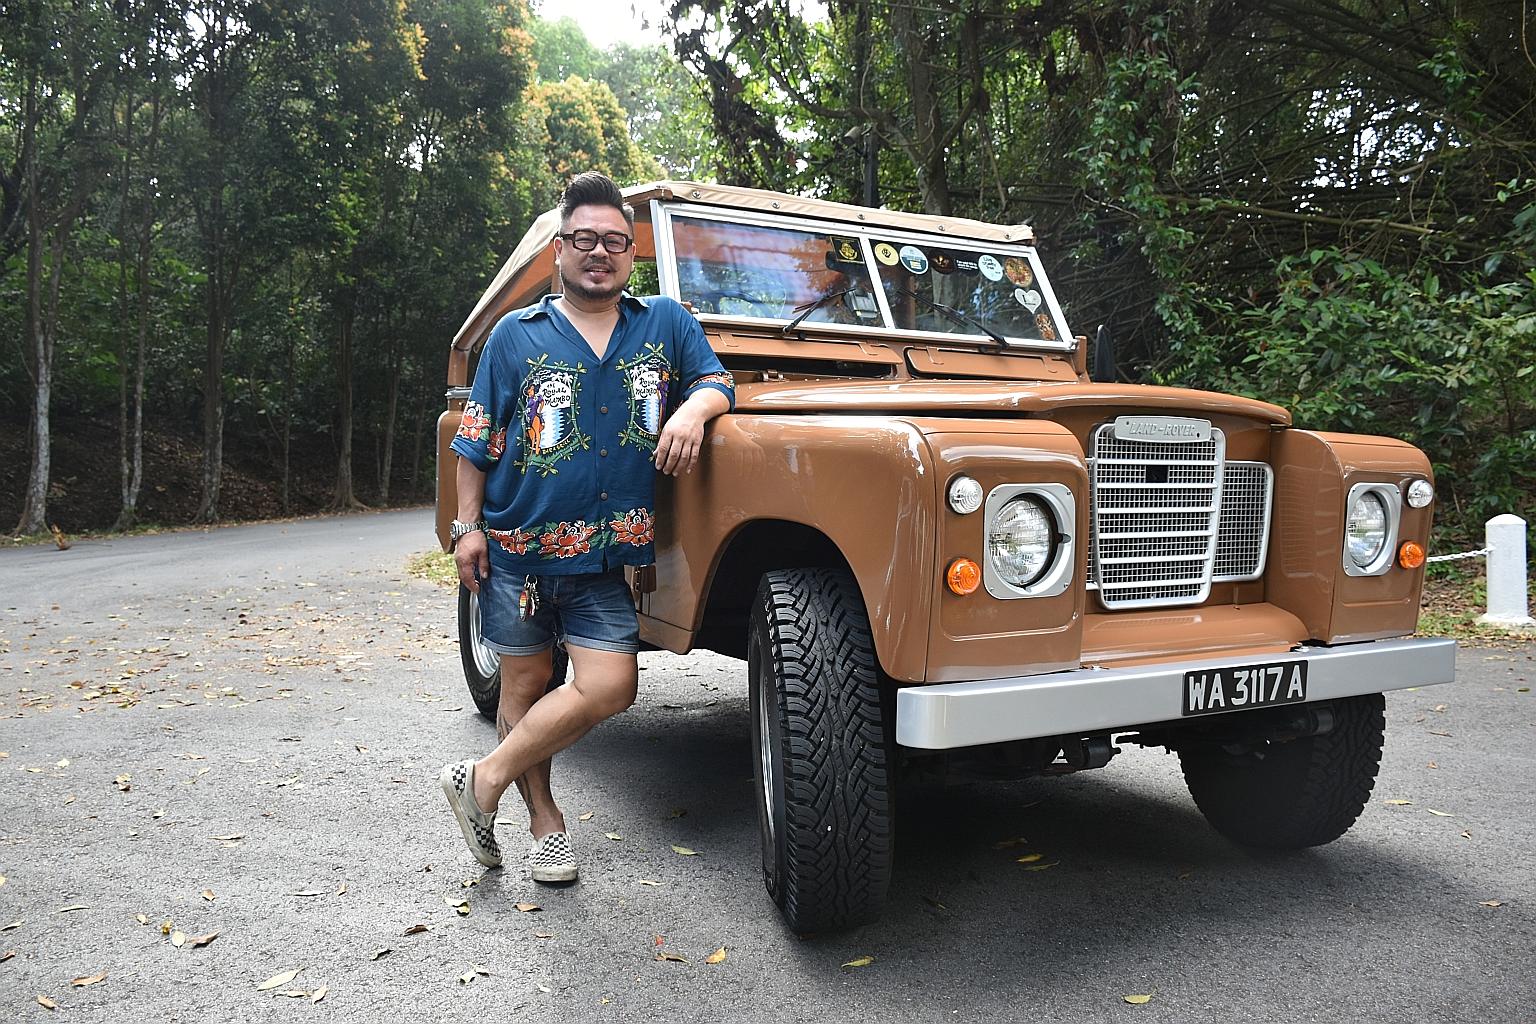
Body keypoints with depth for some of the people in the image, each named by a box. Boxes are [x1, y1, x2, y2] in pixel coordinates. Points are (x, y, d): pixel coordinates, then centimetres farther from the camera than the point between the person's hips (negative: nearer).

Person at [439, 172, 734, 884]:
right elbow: (477, 439, 3)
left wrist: (693, 410, -17)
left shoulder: (665, 323, 7)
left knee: (609, 687, -8)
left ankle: (484, 780, 9)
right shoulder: (517, 334, 2)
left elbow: (715, 380, 6)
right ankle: (545, 821, 25)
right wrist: (468, 525, -2)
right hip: (516, 543, -1)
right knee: (525, 684, 8)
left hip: (606, 554, 1)